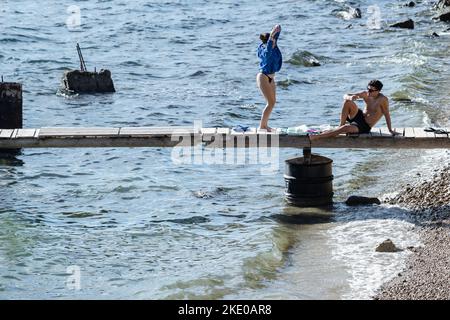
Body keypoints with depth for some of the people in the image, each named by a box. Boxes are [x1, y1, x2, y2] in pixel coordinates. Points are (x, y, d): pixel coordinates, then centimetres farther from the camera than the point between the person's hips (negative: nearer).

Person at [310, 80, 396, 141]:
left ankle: (316, 137, -32)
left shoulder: (383, 100, -17)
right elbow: (345, 96, -2)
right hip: (359, 116, 6)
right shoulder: (366, 94, -1)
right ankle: (341, 125, -12)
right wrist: (350, 97, -26)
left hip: (365, 126, -6)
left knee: (346, 128, -33)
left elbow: (387, 115, -12)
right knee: (348, 102, -19)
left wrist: (390, 130, -12)